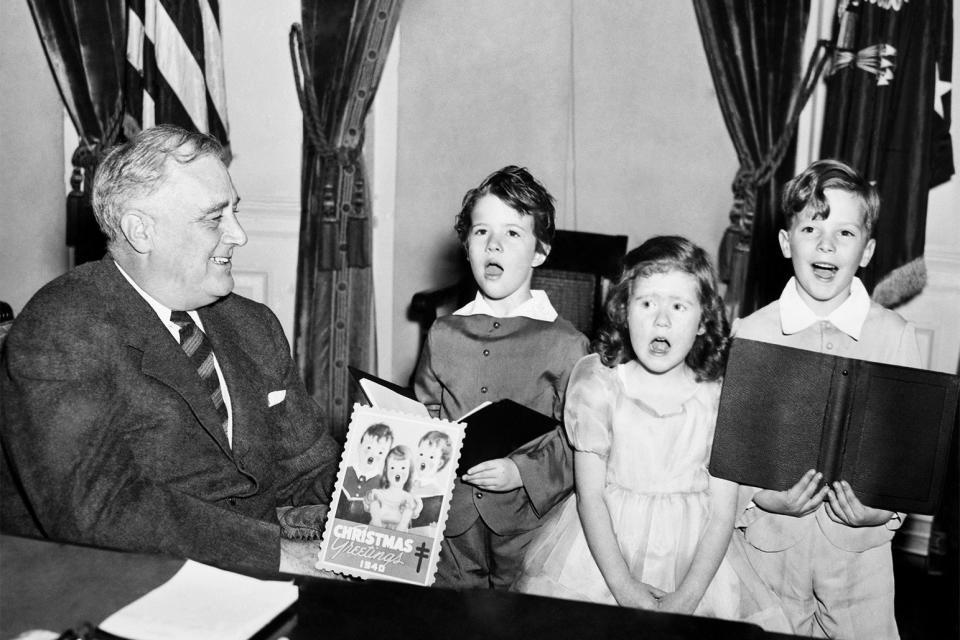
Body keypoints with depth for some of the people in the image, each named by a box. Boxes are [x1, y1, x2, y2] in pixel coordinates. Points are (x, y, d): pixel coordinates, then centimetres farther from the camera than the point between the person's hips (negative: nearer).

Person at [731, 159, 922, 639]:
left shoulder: (896, 336, -5)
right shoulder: (748, 334, -6)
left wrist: (884, 510, -13)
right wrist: (759, 496, -16)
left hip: (859, 542, 0)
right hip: (768, 538, 0)